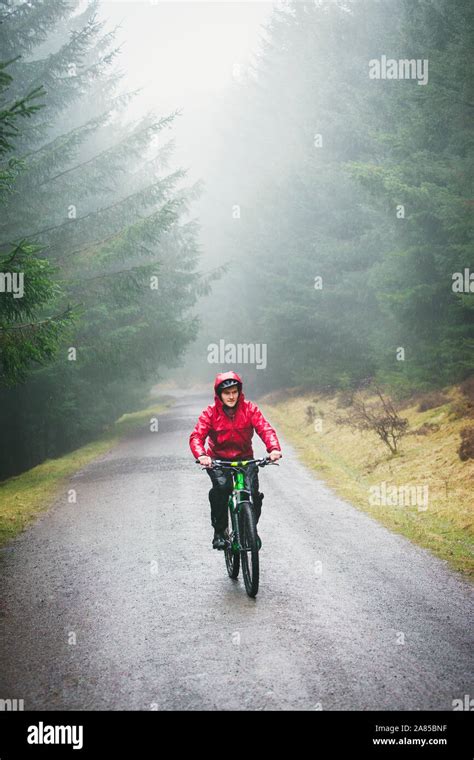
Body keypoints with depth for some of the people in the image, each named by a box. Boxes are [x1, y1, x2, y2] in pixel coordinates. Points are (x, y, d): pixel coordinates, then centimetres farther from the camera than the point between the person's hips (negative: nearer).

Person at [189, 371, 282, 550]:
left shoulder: (249, 409, -8)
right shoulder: (210, 412, -10)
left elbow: (265, 429, -19)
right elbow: (196, 436, -20)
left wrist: (274, 449, -39)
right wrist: (201, 455, -42)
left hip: (244, 458, 1)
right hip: (218, 459, -1)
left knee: (253, 492, -20)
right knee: (221, 486, -30)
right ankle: (219, 531, -13)